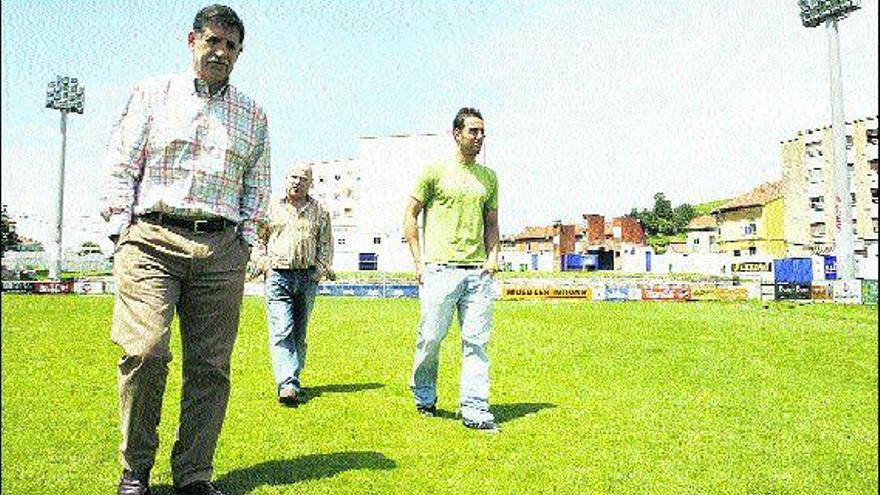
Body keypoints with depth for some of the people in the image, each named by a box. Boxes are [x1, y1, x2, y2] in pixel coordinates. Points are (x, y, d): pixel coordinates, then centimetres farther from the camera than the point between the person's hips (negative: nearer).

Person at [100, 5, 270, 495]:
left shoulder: (254, 115, 18)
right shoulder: (152, 93, 14)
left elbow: (258, 186, 18)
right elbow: (121, 164, 9)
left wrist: (245, 240, 7)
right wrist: (124, 228, 0)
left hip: (222, 250, 2)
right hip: (152, 239, -1)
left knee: (211, 365, -1)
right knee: (145, 351, -13)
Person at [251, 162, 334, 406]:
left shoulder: (319, 211, 13)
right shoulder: (272, 207, 10)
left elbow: (326, 243, 16)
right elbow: (259, 238, 14)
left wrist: (322, 267, 2)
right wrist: (263, 263, 0)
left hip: (308, 277, 2)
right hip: (278, 276, -2)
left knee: (299, 333, 7)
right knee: (281, 332, -12)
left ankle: (292, 379, 19)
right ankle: (287, 385, -18)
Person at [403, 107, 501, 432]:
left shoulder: (489, 177, 16)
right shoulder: (435, 171, 3)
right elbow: (410, 216, 4)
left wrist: (492, 255, 6)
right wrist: (418, 261, -3)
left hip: (478, 272, 4)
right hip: (441, 269, -3)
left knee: (476, 342, 1)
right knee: (431, 337, 3)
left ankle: (474, 410, 9)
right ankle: (424, 397, 26)